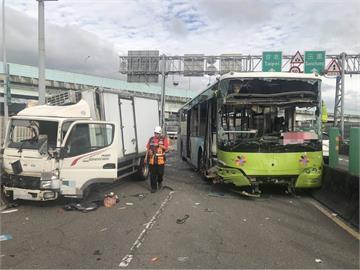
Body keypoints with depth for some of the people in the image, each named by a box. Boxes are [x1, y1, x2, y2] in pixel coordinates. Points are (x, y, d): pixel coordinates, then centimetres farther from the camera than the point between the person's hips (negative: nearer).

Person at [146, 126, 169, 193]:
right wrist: (149, 151, -2)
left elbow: (166, 148, -4)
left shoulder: (164, 139, 3)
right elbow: (148, 147, 16)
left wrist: (160, 145, -18)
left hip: (160, 160, -2)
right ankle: (154, 187, 10)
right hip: (152, 159, 2)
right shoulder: (151, 139, 11)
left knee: (160, 173, 5)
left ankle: (160, 182, 37)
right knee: (153, 174, 1)